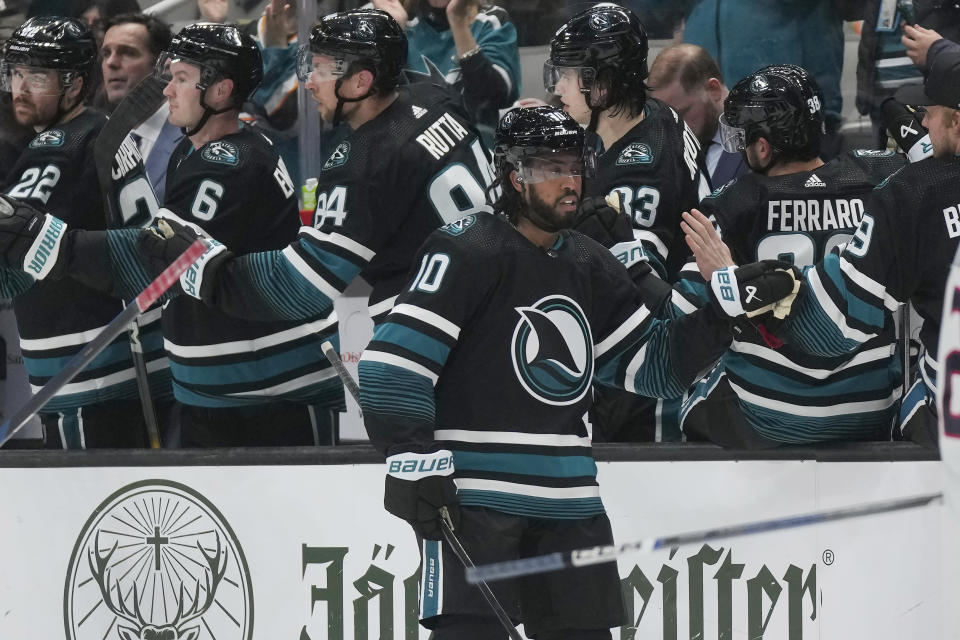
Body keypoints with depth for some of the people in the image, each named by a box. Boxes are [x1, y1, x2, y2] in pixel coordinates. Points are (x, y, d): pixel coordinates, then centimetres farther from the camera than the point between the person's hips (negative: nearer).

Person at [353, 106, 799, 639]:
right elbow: (394, 356, -15)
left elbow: (651, 364, 16)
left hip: (566, 497, 8)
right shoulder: (465, 251, -10)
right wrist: (411, 458, -20)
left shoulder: (589, 266, 14)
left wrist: (726, 309, 3)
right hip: (472, 493, -7)